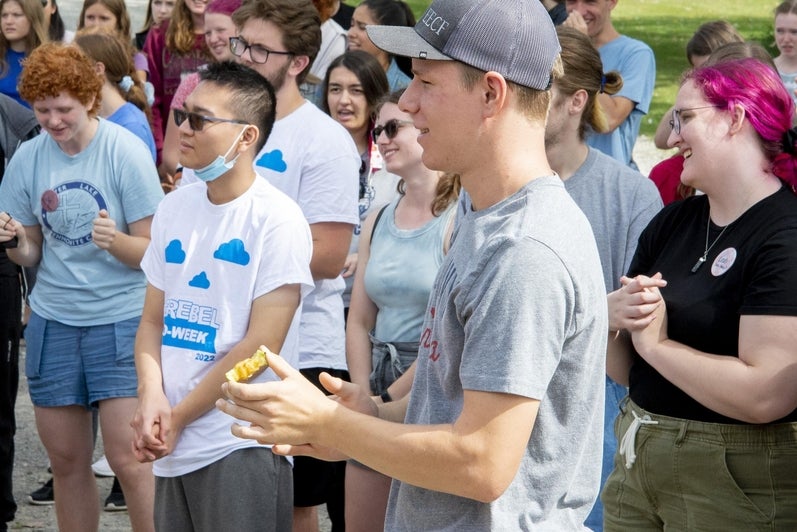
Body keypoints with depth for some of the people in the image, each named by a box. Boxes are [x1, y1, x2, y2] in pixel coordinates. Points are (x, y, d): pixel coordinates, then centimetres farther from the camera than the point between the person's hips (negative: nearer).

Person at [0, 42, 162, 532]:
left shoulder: (125, 151, -11)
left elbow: (153, 251, -9)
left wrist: (116, 240, -30)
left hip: (120, 318, -4)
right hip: (53, 320, 4)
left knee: (129, 459, -10)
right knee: (67, 462, 9)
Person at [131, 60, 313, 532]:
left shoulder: (277, 219, -11)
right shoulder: (175, 208, 8)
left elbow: (261, 343, -14)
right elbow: (153, 321, 11)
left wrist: (179, 418, -10)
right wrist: (152, 397, -8)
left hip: (242, 449, -6)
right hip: (173, 447, 6)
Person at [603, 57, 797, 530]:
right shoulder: (674, 222, 9)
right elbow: (620, 368, 12)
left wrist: (657, 343, -14)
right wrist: (612, 314, -10)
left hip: (736, 487, -7)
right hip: (637, 463, 7)